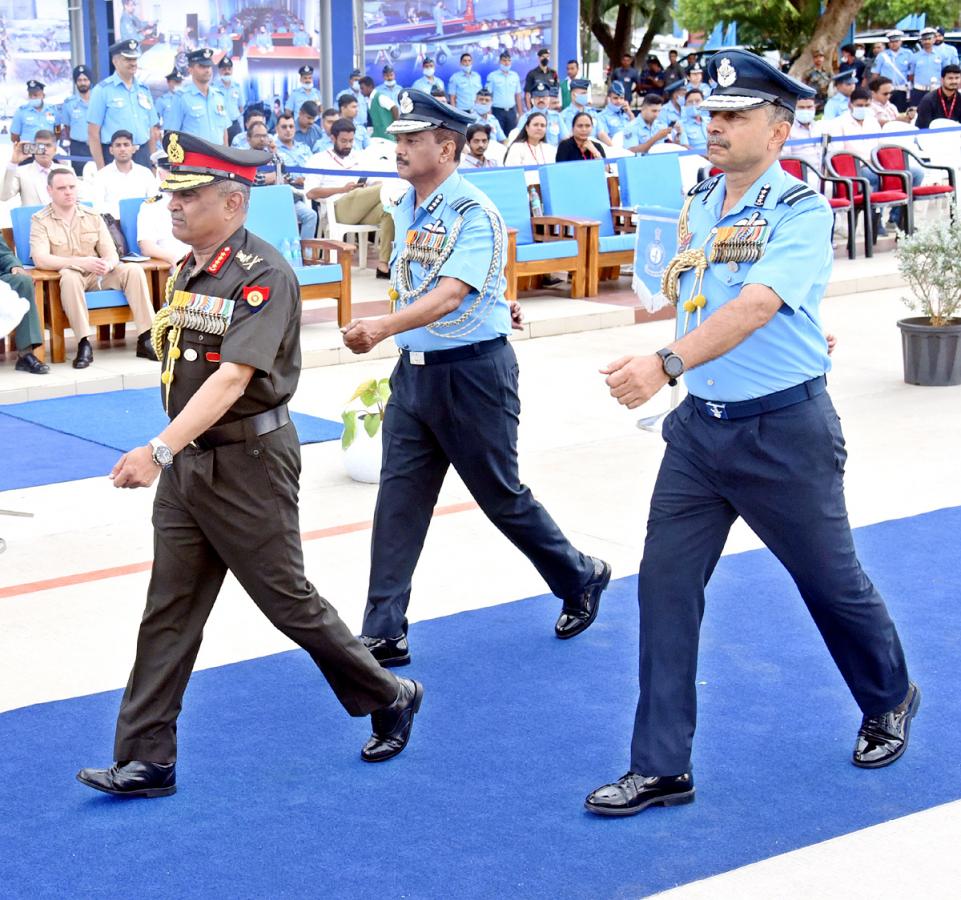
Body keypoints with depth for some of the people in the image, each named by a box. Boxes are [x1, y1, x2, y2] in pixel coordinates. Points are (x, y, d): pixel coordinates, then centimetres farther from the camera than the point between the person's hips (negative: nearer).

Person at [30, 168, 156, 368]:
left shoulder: (93, 217, 11)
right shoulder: (40, 221, 0)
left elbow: (111, 254, 5)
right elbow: (40, 259, -15)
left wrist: (107, 264, -22)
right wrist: (80, 262, -26)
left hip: (98, 276, 4)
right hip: (69, 277, -4)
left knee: (133, 269, -21)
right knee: (69, 276, -38)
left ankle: (145, 339, -25)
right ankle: (84, 344, -37)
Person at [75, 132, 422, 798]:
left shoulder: (264, 275, -18)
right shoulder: (190, 270, 9)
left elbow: (232, 377, -29)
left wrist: (158, 450, -36)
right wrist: (172, 456, 15)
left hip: (248, 464, -8)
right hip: (187, 462, 8)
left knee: (289, 600, 4)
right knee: (169, 612, 7)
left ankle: (390, 698, 25)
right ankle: (146, 760, 13)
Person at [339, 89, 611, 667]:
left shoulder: (475, 215, -17)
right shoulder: (405, 209, 7)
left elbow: (447, 297, -30)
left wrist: (380, 328, -44)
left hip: (473, 373, -7)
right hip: (413, 371, 7)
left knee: (502, 497, 6)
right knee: (398, 502, 2)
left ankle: (581, 579, 30)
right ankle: (384, 634, 6)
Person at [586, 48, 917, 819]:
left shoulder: (802, 210, -16)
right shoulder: (698, 205, 6)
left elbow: (754, 307, -32)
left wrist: (667, 364, -43)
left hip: (784, 431, -6)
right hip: (700, 428, 6)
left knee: (832, 583, 11)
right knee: (665, 585, 0)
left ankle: (889, 703, 40)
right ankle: (661, 767, 9)